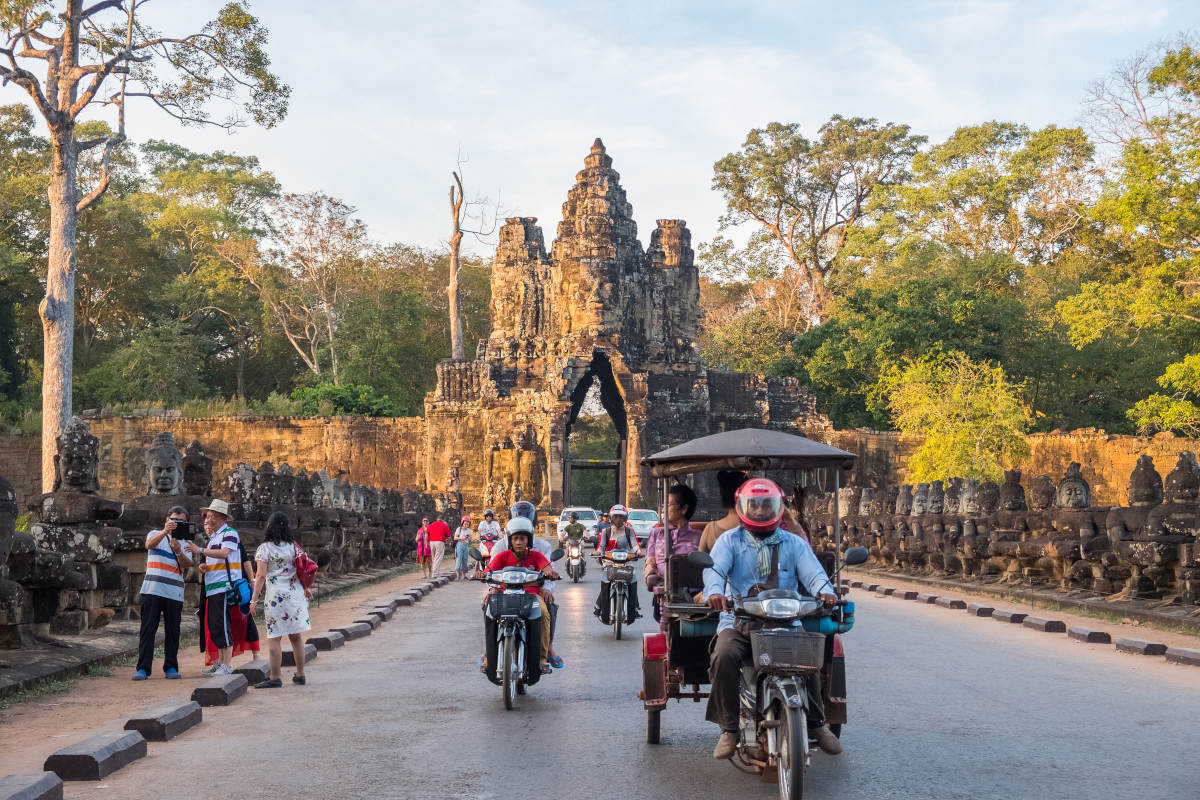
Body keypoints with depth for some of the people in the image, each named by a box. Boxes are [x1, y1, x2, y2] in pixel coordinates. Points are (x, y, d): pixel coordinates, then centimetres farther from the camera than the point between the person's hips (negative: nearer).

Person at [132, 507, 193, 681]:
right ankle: (143, 668, -4)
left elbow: (187, 564, -4)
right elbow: (150, 544, -15)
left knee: (172, 631, 3)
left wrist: (178, 551, -25)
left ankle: (171, 667, 11)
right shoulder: (156, 535, 10)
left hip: (174, 593, 2)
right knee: (148, 629, -5)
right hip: (152, 590, -2)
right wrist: (165, 532, -34)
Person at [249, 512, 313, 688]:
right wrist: (305, 588, 25)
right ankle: (300, 674, 17)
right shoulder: (293, 545, 7)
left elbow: (261, 575, -11)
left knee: (274, 638, -1)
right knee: (295, 635, 12)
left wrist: (254, 599, -8)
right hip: (295, 594, 5)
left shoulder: (264, 548, -6)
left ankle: (275, 677, -1)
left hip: (276, 595, -5)